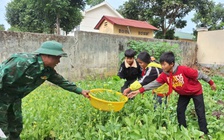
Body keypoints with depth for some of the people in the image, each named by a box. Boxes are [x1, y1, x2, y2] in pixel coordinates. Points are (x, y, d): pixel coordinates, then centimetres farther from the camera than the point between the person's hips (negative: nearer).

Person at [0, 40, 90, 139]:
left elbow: (62, 81, 6)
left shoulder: (48, 70, -7)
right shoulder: (24, 62, -33)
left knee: (16, 127, 18)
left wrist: (80, 91, 8)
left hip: (15, 98, 8)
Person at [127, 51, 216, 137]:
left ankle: (204, 133, 16)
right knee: (180, 110, 6)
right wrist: (139, 91, -29)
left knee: (200, 112, 2)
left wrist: (211, 83, -10)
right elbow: (155, 83, -21)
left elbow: (198, 74, -23)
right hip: (183, 94, 5)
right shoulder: (165, 75, -20)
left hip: (196, 91, -5)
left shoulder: (183, 69, -35)